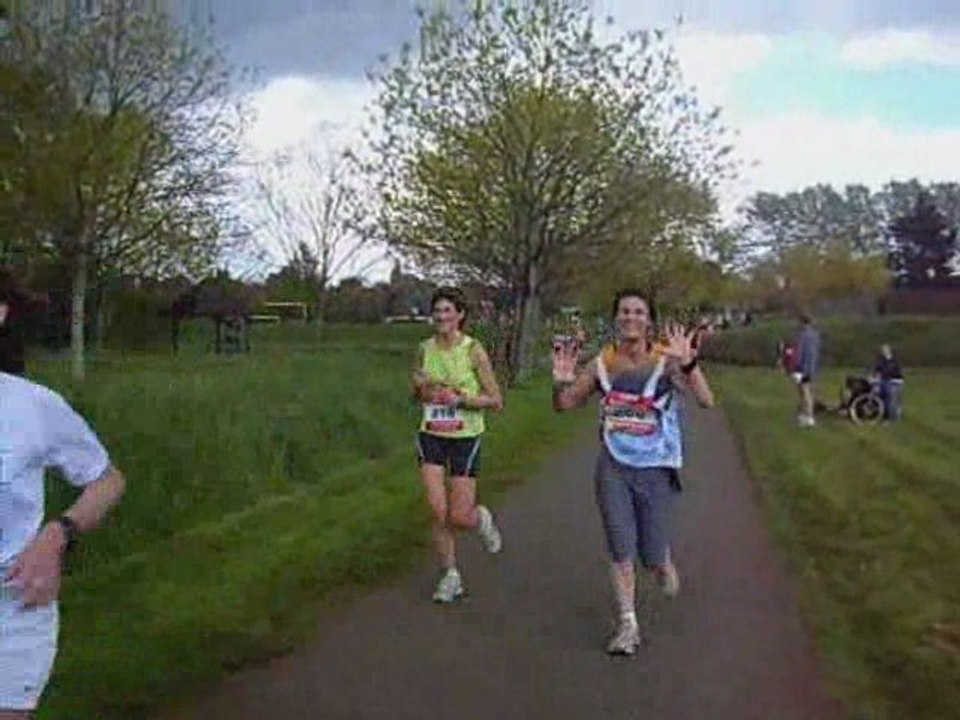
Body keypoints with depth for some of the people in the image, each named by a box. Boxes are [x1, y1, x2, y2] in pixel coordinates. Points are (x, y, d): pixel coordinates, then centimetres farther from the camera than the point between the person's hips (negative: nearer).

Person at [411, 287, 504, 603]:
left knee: (459, 517, -2)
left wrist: (460, 398, -20)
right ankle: (450, 577, 14)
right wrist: (422, 389, -5)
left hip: (465, 438, -3)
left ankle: (482, 519, 35)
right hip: (431, 437, 3)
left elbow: (496, 401, -7)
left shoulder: (474, 351, -8)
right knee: (439, 512, -4)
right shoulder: (425, 349, 3)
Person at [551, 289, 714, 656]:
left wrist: (687, 364, -43)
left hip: (656, 470, -2)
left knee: (652, 555, 6)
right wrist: (560, 382, -16)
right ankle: (627, 624, 15)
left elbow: (706, 400, -25)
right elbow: (563, 405, 6)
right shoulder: (602, 363, -2)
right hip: (613, 468, 2)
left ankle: (663, 563, 43)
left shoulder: (665, 361, -12)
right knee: (621, 550, -1)